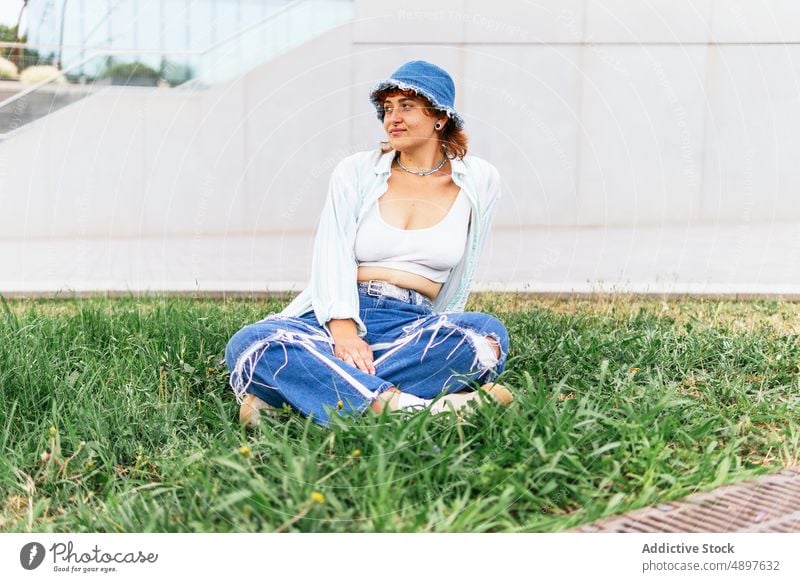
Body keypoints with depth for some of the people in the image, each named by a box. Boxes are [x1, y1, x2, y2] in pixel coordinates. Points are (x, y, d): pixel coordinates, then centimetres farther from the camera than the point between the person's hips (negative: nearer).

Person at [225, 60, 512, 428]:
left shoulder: (479, 181, 9)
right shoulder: (356, 172, 8)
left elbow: (458, 280, 13)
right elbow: (332, 255, -5)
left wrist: (436, 341, 11)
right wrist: (343, 330, -22)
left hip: (413, 324, 1)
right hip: (338, 317, 0)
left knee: (486, 334, -34)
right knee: (249, 343, -30)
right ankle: (411, 408, -47)